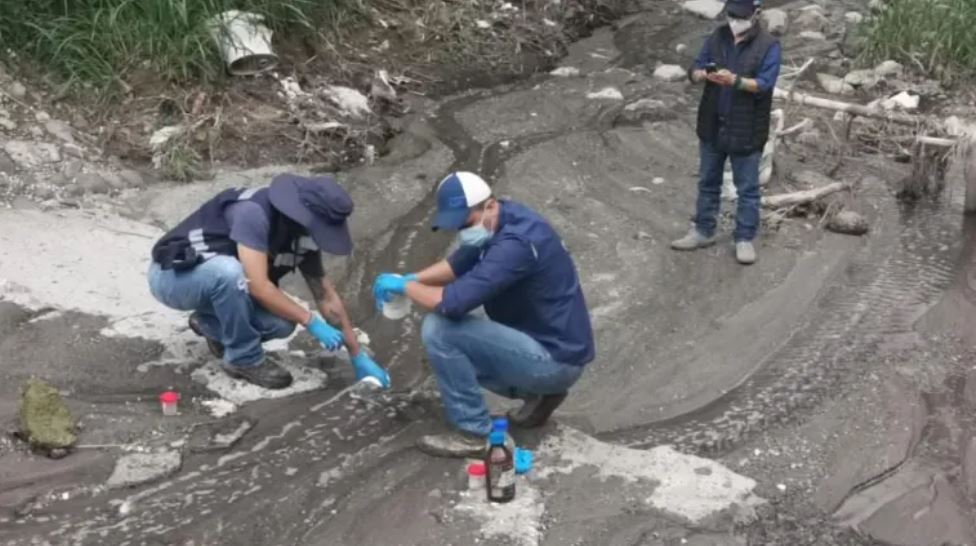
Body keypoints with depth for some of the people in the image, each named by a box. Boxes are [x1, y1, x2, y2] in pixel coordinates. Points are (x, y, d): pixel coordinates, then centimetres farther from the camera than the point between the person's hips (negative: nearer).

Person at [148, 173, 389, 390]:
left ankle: (209, 323, 12)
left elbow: (326, 295, -1)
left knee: (282, 323, -16)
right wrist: (311, 322, -26)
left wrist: (359, 356, -1)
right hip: (172, 275, -7)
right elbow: (259, 286, -35)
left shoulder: (303, 234, -8)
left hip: (216, 278, 7)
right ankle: (244, 358, -14)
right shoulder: (253, 212, -32)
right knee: (231, 271, -38)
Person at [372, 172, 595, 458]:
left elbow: (453, 302, -32)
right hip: (546, 347, 10)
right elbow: (459, 263, 18)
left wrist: (404, 286, -14)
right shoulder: (497, 222, 2)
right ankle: (539, 393, 17)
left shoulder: (516, 244, -27)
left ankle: (474, 434, -6)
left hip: (555, 358, -10)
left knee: (438, 330, -17)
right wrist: (412, 278, 0)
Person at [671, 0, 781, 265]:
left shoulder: (768, 45, -11)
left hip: (746, 130, -5)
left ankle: (745, 238, 16)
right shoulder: (717, 37, 3)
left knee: (747, 188, 5)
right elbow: (694, 70, 3)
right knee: (708, 182, 16)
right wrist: (703, 74, -21)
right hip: (713, 125, 5)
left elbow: (765, 84, -19)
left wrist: (734, 80, -33)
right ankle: (703, 231, 29)